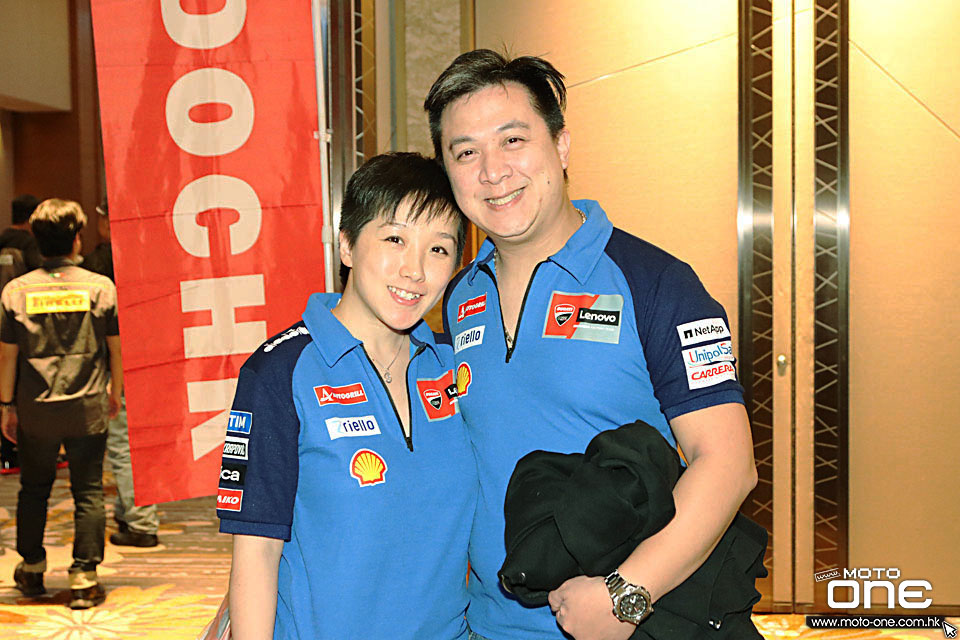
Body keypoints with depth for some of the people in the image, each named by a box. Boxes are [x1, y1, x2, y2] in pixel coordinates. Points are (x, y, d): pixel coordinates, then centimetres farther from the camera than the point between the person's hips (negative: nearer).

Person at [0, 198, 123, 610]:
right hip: (88, 408, -1)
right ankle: (84, 579, 5)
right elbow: (116, 348, 0)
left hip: (35, 410, 2)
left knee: (34, 488, 19)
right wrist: (115, 392, 14)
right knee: (88, 492, 5)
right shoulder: (101, 287, -5)